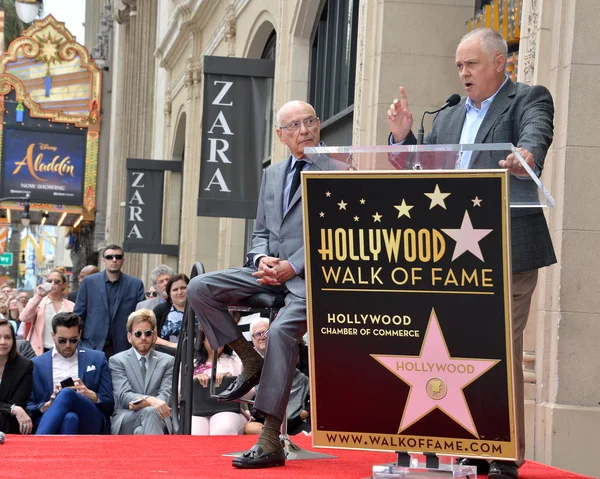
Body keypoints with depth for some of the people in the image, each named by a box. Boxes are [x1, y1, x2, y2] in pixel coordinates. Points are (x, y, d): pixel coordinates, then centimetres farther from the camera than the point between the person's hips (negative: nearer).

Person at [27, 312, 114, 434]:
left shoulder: (97, 359, 19)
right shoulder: (37, 364, 18)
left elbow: (109, 405, 17)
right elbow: (28, 409, 14)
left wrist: (91, 395, -5)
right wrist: (48, 405, -8)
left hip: (89, 423, 1)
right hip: (53, 421, -1)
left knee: (67, 393, -34)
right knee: (69, 418, -40)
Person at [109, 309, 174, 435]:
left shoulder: (167, 361, 16)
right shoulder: (117, 361, 11)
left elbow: (166, 395, 3)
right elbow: (123, 396, -4)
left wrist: (140, 403, -18)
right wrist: (149, 400, -26)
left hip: (157, 417, 1)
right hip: (125, 420, -1)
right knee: (149, 412, -36)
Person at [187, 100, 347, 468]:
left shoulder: (338, 173, 1)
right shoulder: (272, 174, 21)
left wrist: (293, 266, -15)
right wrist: (262, 258, -1)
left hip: (313, 275, -7)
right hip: (272, 271, 7)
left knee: (282, 330, -31)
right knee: (200, 289, -13)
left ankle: (271, 441, -30)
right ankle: (251, 362, -1)